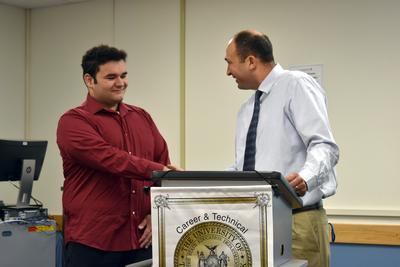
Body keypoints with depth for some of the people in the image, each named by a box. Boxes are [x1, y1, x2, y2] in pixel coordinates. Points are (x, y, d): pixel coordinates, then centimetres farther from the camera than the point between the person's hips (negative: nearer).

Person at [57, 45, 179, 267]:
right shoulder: (74, 122, -4)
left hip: (143, 238, 5)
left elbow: (163, 163, 13)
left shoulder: (142, 117, 14)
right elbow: (109, 159, -18)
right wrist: (156, 171, -27)